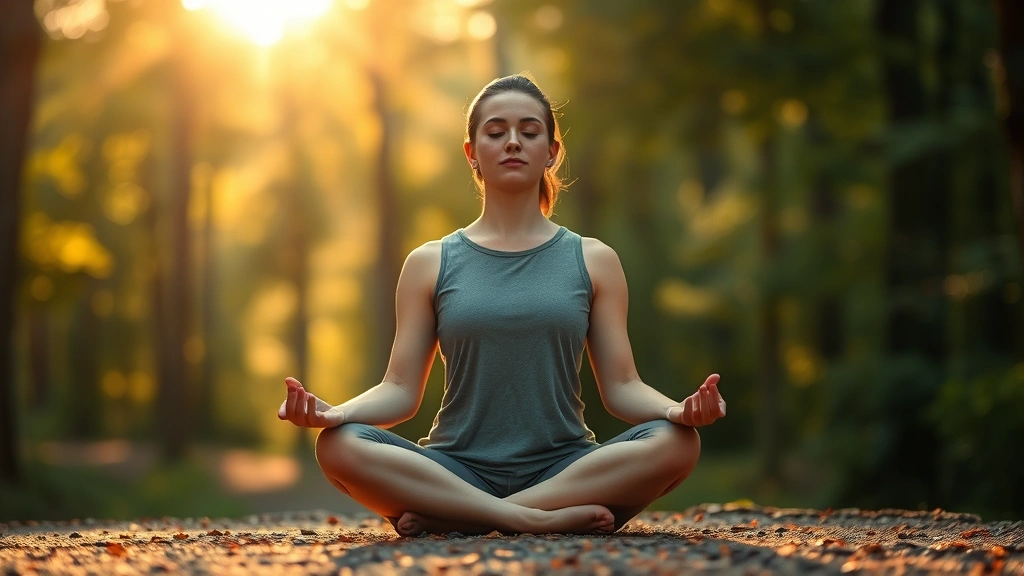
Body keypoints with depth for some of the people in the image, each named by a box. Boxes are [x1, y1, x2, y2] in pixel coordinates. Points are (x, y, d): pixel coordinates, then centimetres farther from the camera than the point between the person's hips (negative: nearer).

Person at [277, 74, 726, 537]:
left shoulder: (593, 261, 11)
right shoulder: (430, 264, 10)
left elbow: (622, 387, 6)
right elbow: (401, 390, 4)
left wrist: (678, 410, -17)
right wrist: (333, 412, -17)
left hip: (564, 467, 1)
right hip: (457, 470, -1)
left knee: (676, 443, -30)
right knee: (339, 445, -29)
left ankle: (444, 517, -26)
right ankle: (543, 519, -30)